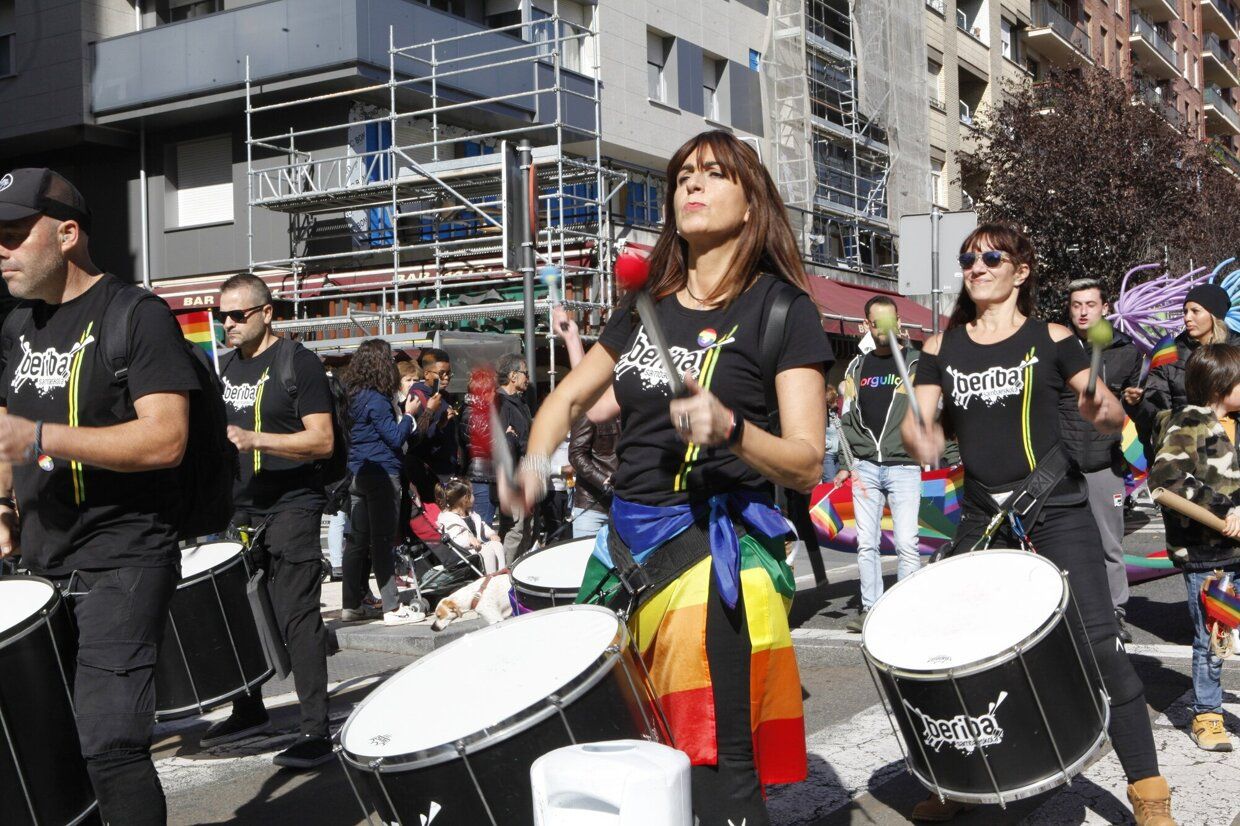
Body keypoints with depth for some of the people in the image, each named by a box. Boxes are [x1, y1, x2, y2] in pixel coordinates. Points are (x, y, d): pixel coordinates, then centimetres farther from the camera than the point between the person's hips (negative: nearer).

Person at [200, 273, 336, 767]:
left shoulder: (298, 363, -7)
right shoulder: (227, 366, 15)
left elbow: (322, 440, -16)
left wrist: (254, 439, -25)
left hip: (290, 508, -7)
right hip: (240, 510, 8)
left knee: (296, 617, -9)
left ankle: (315, 730, -6)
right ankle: (249, 710, 30)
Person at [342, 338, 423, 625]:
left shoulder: (354, 396, 11)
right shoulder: (377, 400, -15)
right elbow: (396, 438, -14)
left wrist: (400, 412, 16)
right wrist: (409, 414, -1)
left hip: (357, 474, 9)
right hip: (381, 474, -8)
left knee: (357, 539, 11)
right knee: (382, 541, -7)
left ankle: (351, 604, 16)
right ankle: (393, 608, -3)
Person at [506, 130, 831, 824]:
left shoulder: (782, 310, -5)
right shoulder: (647, 306, 11)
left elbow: (807, 464, -11)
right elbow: (569, 398, 21)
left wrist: (730, 428, -30)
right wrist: (536, 462, 1)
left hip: (719, 549, -6)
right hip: (630, 543, 6)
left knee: (717, 765, -11)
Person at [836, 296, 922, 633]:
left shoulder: (916, 363, 4)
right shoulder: (857, 367, 14)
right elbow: (847, 419, 15)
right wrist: (847, 463, 7)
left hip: (903, 466, -3)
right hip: (865, 467, 3)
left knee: (906, 542, -8)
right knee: (866, 543, 4)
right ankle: (870, 608, 11)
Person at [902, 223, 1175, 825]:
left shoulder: (1050, 340, 1)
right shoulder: (942, 349, 7)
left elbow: (1113, 415, 3)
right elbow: (917, 424, 0)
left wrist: (1100, 409, -20)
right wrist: (919, 439, -23)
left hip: (1055, 511, -3)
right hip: (981, 517, 3)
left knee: (1098, 642, -9)